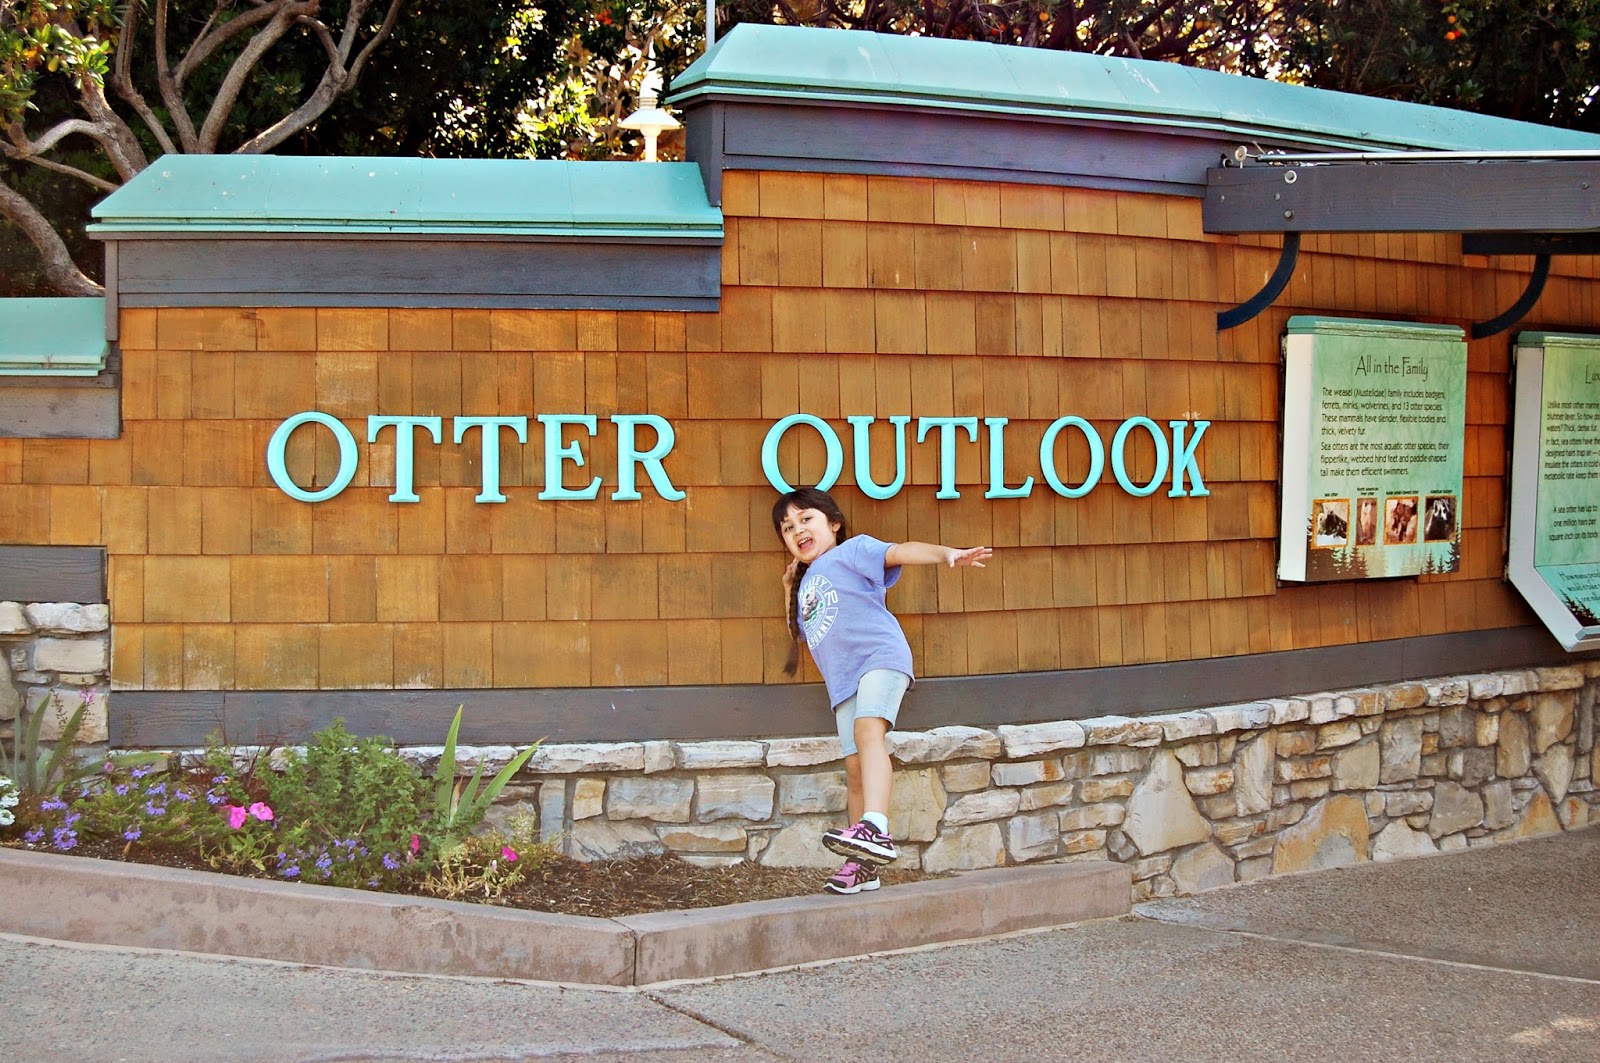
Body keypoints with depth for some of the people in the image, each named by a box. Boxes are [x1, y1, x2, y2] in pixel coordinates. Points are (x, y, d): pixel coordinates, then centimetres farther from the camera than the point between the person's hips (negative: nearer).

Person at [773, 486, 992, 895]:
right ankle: (863, 865, 7)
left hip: (879, 657, -8)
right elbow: (799, 633, 38)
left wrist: (946, 553, -26)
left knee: (867, 730, -30)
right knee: (854, 769, 2)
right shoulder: (807, 584, 29)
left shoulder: (852, 551, 8)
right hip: (843, 681, 8)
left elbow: (899, 552, -9)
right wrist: (789, 590, 29)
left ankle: (876, 830, -46)